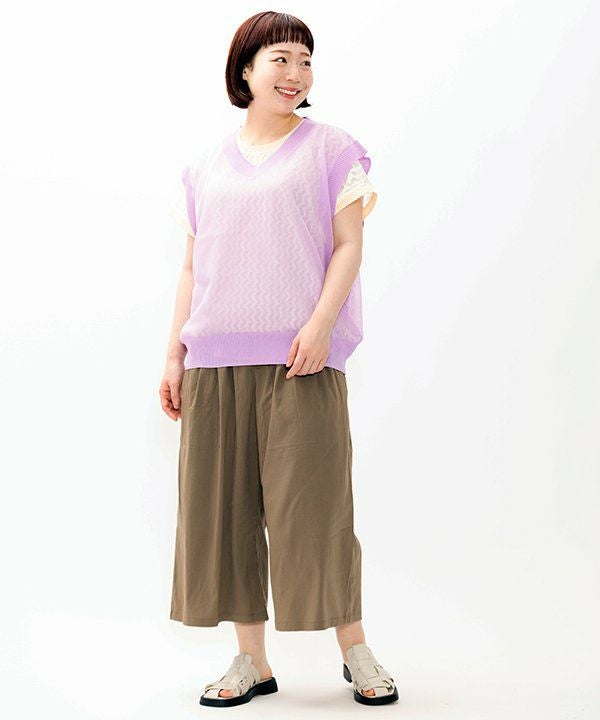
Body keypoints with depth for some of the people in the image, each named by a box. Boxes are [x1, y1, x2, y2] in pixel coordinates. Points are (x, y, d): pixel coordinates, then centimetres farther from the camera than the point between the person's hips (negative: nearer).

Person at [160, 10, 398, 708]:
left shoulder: (330, 148, 7)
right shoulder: (206, 164, 15)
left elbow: (347, 246, -1)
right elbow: (193, 266, 15)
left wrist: (320, 325, -15)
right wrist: (174, 355, 9)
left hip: (300, 358, -3)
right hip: (215, 361, 4)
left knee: (313, 502, -3)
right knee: (224, 507, 3)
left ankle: (356, 651, 12)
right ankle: (251, 661, 15)